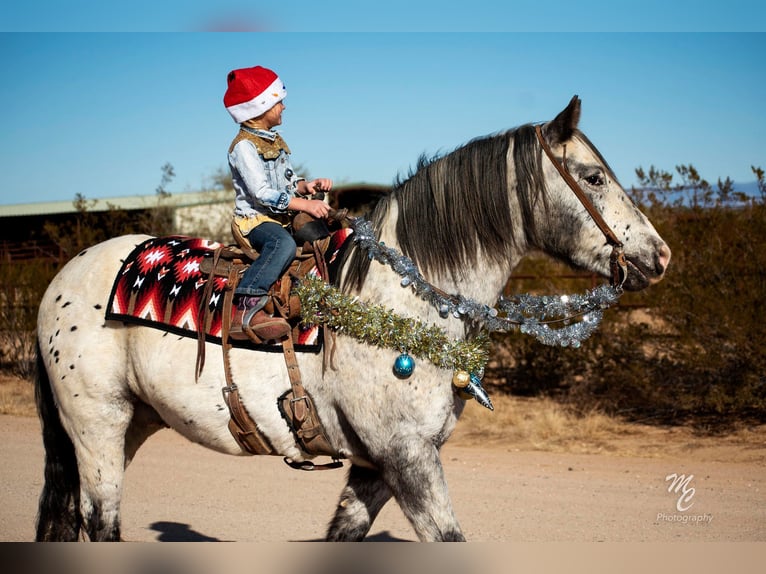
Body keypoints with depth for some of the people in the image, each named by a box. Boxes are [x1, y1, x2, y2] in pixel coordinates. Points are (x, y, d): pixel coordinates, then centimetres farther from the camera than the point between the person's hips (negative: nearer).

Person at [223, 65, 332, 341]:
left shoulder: (275, 141, 16)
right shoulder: (244, 146, -14)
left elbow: (288, 180, 20)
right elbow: (262, 194, -22)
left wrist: (307, 185, -2)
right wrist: (305, 205, -26)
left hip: (282, 218, 10)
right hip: (253, 220, -10)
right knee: (284, 244, -40)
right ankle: (246, 310, -46)